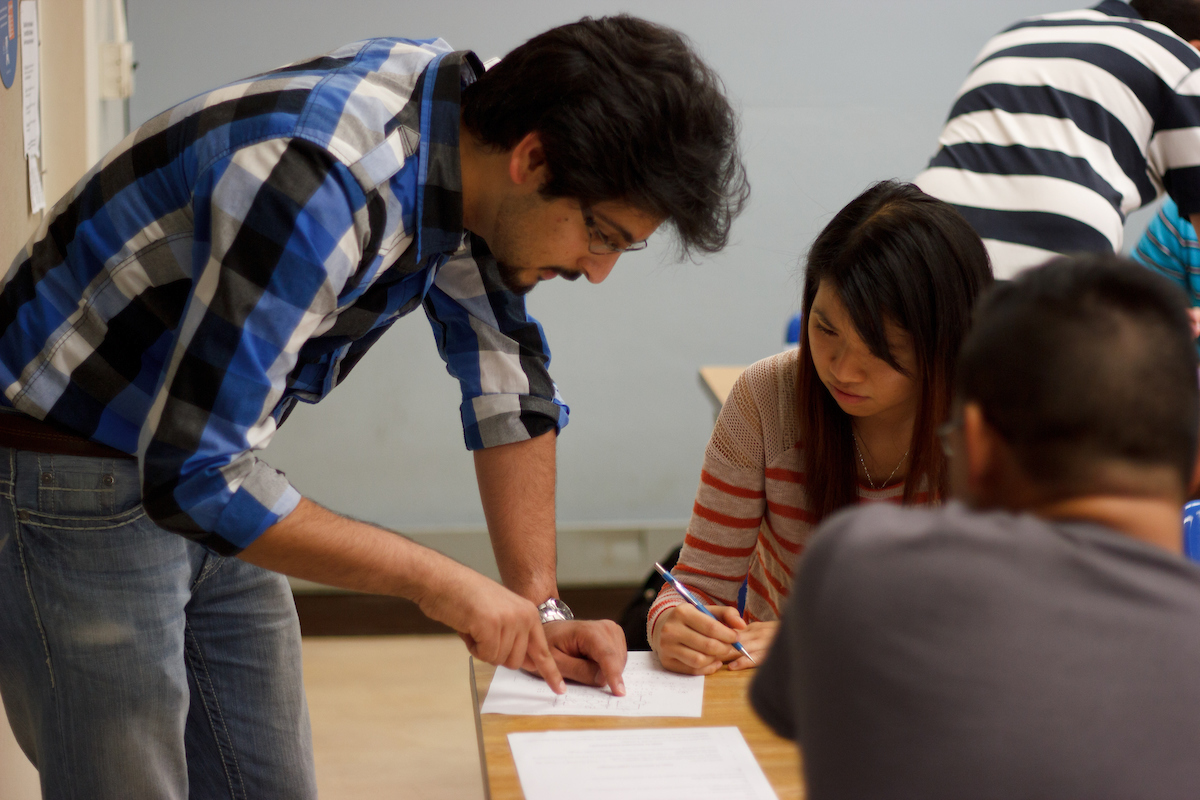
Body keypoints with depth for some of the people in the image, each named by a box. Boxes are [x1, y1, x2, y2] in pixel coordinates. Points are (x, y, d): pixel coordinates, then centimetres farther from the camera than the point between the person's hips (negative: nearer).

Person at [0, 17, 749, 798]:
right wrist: (436, 580, -26)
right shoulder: (319, 185, -34)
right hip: (70, 482, -8)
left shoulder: (465, 128, -7)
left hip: (206, 455, 8)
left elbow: (505, 379, 3)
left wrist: (542, 610, -1)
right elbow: (195, 476, -33)